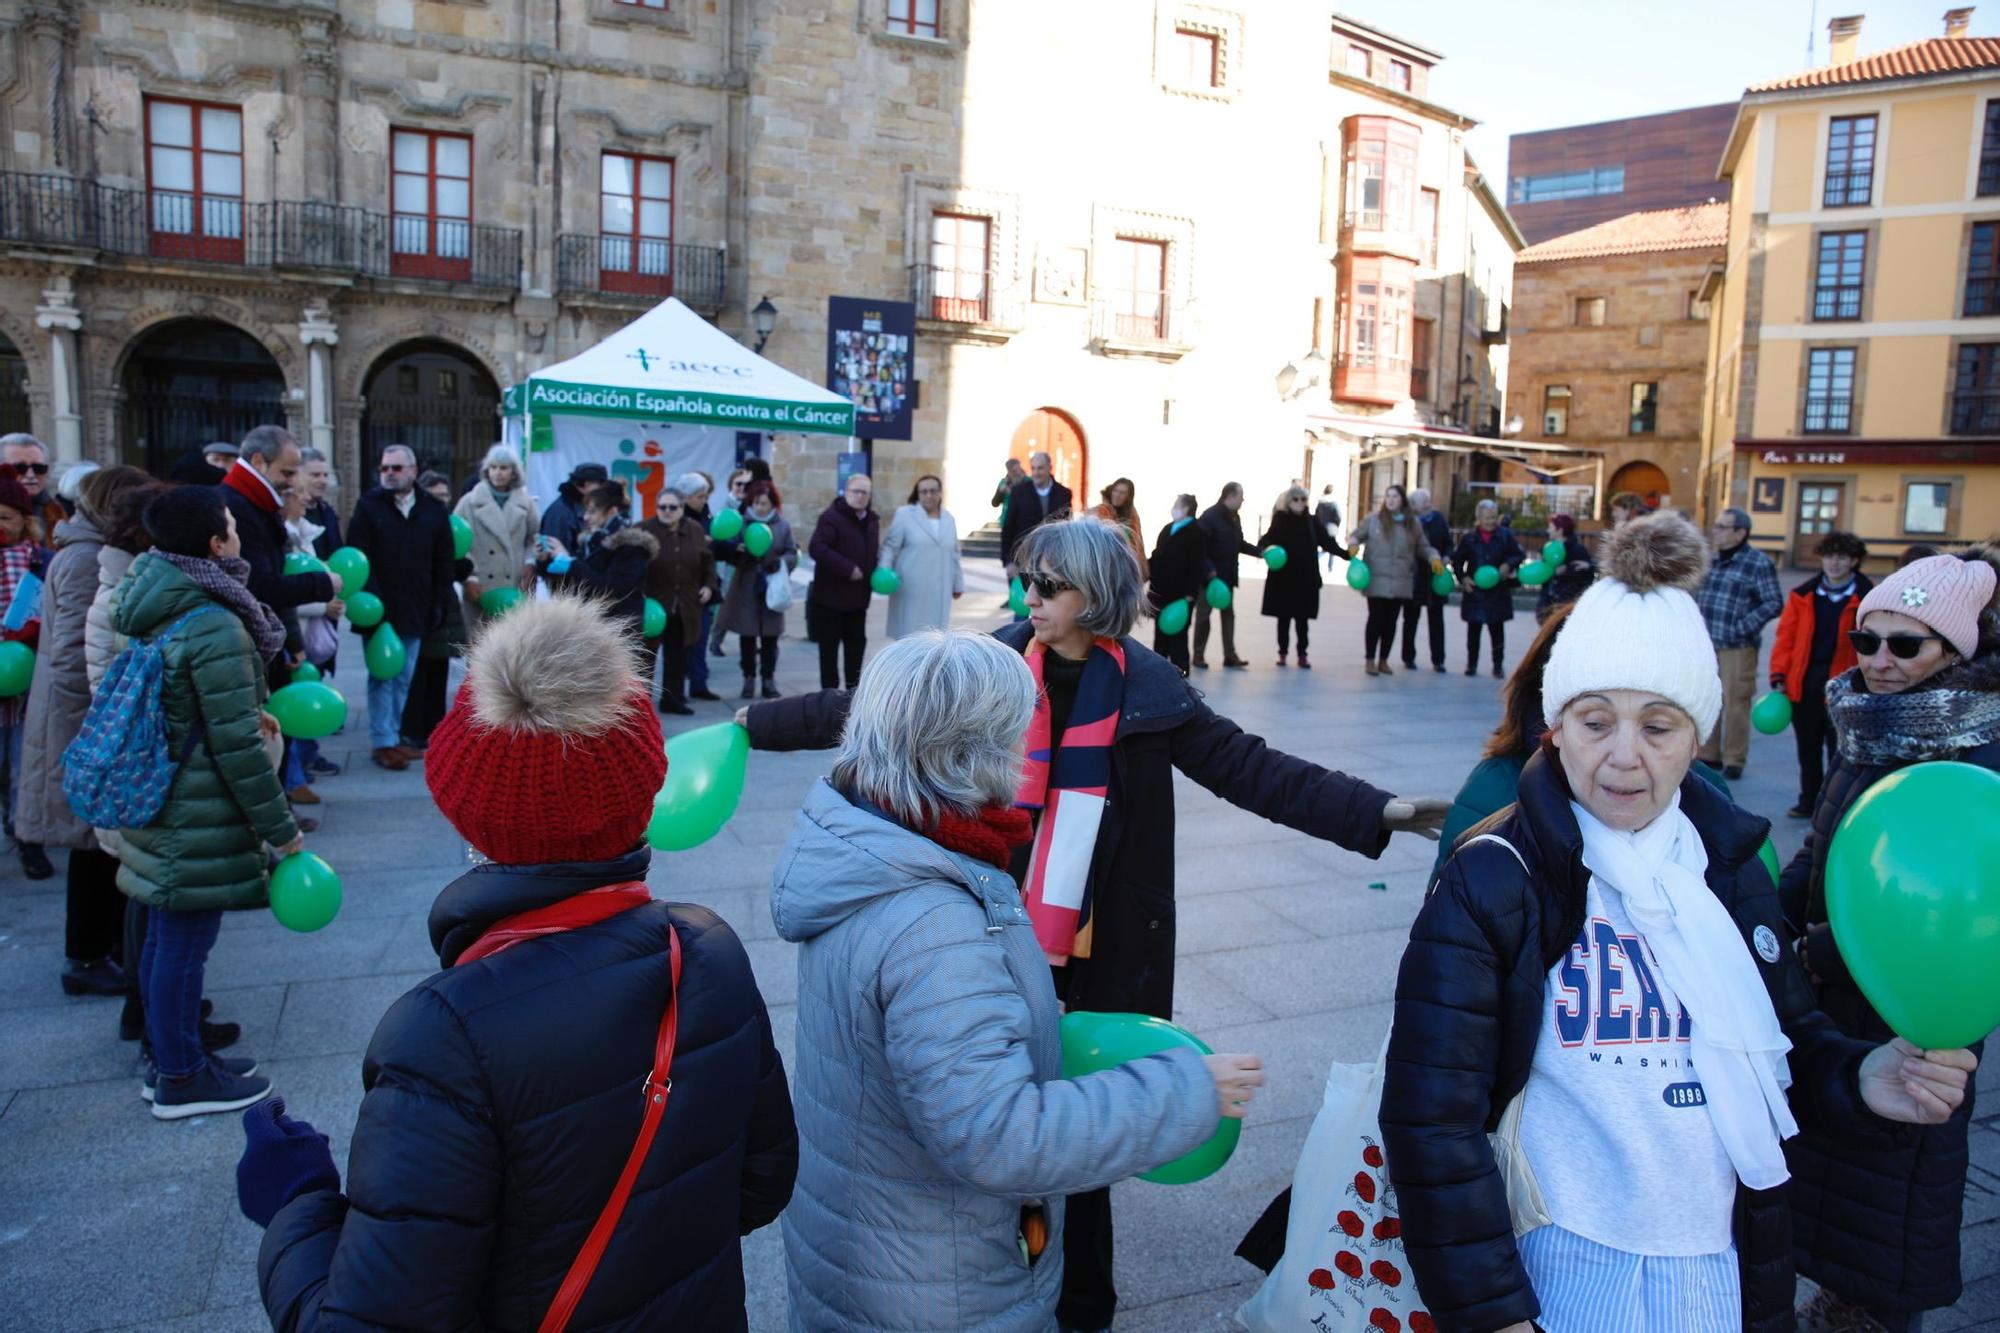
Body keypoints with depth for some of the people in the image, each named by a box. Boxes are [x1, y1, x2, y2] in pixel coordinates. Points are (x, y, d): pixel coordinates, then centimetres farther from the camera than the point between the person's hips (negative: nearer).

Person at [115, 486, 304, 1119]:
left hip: (160, 806, 9)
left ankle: (170, 1059, 32)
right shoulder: (214, 628, -22)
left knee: (166, 939, 18)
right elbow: (237, 746, -22)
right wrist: (282, 828, -16)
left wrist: (250, 714, 23)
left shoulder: (157, 610, 6)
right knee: (184, 945, 3)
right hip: (200, 821, -9)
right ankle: (180, 1080, 17)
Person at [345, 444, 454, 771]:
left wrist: (438, 605, 3)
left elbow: (443, 563, 9)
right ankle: (383, 742, 5)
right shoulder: (368, 506, -1)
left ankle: (393, 735, 19)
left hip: (415, 611, 3)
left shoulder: (434, 510, 6)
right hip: (380, 609, -3)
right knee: (382, 677, 0)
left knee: (404, 679, 9)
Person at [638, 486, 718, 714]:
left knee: (677, 655, 12)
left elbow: (708, 560, 16)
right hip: (652, 603, -5)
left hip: (685, 606, 5)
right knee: (646, 654, -1)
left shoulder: (696, 530, 5)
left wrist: (709, 585, 4)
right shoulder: (645, 530, -11)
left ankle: (672, 699, 22)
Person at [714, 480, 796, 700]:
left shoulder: (783, 526, 2)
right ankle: (749, 679, 15)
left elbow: (793, 555, 2)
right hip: (746, 589, 0)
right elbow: (726, 552, 1)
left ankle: (769, 679, 17)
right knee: (748, 637, 4)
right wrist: (737, 550, -21)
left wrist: (780, 562, -18)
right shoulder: (741, 523, 1)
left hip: (772, 589, 0)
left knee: (770, 638, 6)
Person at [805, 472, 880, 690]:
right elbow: (816, 548, -25)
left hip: (858, 595, 7)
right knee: (829, 644, 1)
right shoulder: (831, 517, -14)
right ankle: (829, 689, 9)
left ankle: (854, 686, 25)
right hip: (831, 594, -7)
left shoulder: (872, 520, 10)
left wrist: (876, 571, 3)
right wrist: (848, 568, -27)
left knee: (857, 641, 14)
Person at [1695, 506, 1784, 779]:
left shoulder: (1759, 563, -7)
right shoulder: (1710, 560, 12)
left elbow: (1774, 603, -10)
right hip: (1705, 644, 6)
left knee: (1735, 703, -2)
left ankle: (1734, 761, 9)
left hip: (1737, 647, -6)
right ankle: (1707, 754, 22)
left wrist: (1743, 628, -15)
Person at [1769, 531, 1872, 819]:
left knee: (1838, 749, 4)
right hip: (1804, 682, 4)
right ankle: (1809, 801, 29)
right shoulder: (1803, 595, 5)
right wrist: (1779, 676, -3)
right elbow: (1786, 636, 4)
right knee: (1808, 748, 15)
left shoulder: (1868, 598, -4)